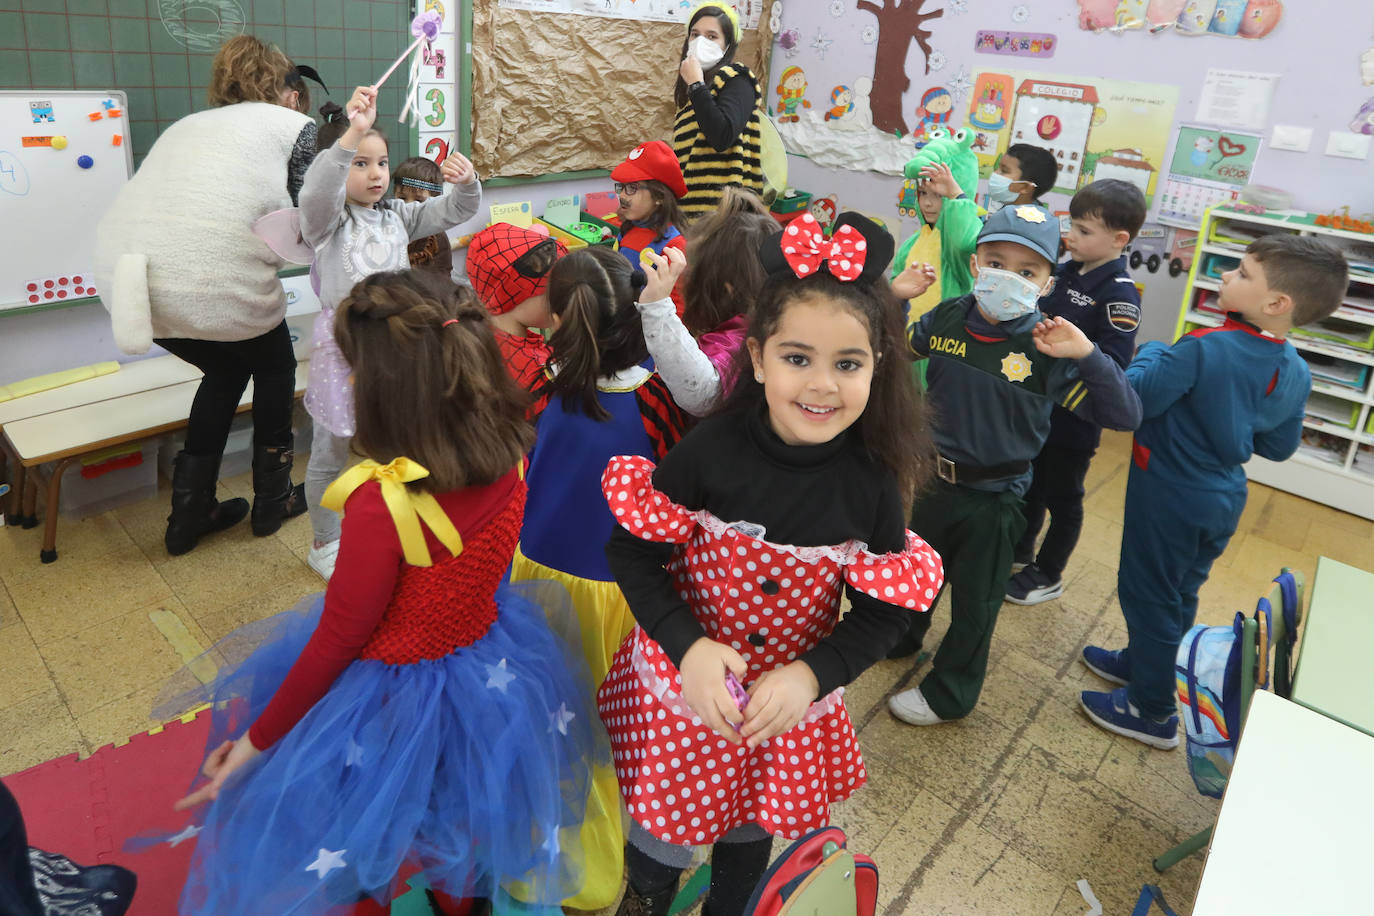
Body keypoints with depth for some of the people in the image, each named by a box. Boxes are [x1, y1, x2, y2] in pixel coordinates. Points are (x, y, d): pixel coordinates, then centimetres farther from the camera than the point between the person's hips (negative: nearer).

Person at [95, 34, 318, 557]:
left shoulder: (187, 125, 30)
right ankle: (272, 502, 31)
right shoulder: (295, 126, 11)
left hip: (123, 275, 6)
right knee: (275, 368, 23)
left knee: (226, 371, 29)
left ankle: (189, 515, 30)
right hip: (213, 281, -6)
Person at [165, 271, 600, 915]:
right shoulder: (510, 457, -19)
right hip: (490, 670, 6)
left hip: (394, 698, -6)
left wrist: (256, 740, -8)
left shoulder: (383, 504, -35)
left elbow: (337, 639, -22)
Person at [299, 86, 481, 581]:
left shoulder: (396, 215, 9)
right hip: (342, 345, -4)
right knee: (330, 452, 10)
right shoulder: (326, 218, -8)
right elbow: (317, 191, -31)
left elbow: (452, 211, 7)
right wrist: (350, 136, -44)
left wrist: (467, 183, -16)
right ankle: (325, 544, 28)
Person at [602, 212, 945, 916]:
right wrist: (688, 648, -24)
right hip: (684, 687, -2)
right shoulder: (710, 453, -21)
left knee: (750, 834, 25)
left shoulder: (871, 481, -14)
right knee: (664, 840, 16)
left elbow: (884, 611, -6)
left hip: (791, 701, 2)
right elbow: (630, 551, -13)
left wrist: (811, 675, -20)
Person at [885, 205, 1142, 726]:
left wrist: (1087, 355, -33)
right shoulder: (946, 319, -11)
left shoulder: (1048, 350, -19)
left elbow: (1125, 416, -20)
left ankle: (949, 694, 35)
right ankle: (901, 638, 55)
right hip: (934, 476, 4)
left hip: (993, 498, -4)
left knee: (975, 601, 14)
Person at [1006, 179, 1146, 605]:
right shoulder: (1064, 271, 2)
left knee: (1062, 497, 10)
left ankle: (1047, 576, 27)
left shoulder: (1120, 294, -19)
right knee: (1029, 484, 22)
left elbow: (1113, 362, -25)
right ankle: (1019, 553, 42)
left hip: (1074, 417, -7)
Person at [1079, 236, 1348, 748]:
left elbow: (1134, 398, -25)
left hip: (1170, 496, -8)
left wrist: (1151, 354, -8)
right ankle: (1142, 662, 46)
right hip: (1222, 499, 8)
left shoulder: (1205, 350, -28)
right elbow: (1279, 447, 7)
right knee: (1179, 593, 24)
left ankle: (1152, 711, 20)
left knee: (1147, 592, 8)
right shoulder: (1296, 373, -3)